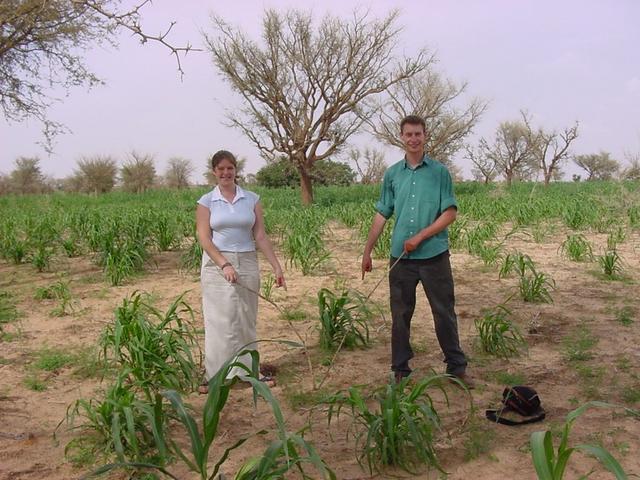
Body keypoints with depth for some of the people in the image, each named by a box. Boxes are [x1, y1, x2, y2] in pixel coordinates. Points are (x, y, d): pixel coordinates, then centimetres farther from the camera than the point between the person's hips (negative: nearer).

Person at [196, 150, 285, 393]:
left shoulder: (252, 199, 5)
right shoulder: (206, 202, 0)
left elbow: (260, 236, 3)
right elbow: (204, 239, -6)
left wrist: (276, 266, -3)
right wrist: (225, 265, -18)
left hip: (247, 263, 2)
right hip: (217, 264, -2)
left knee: (246, 320, 8)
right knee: (221, 320, 0)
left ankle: (247, 370, 20)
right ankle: (215, 376, 11)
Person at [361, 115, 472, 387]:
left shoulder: (439, 172, 0)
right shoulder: (392, 174, 8)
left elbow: (450, 213, -4)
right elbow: (382, 214, 11)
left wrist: (421, 236, -13)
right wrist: (367, 250, 9)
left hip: (434, 254, -2)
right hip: (400, 256, 2)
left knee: (445, 313, 6)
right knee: (400, 315, 9)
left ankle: (457, 368, 20)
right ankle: (400, 371, 21)